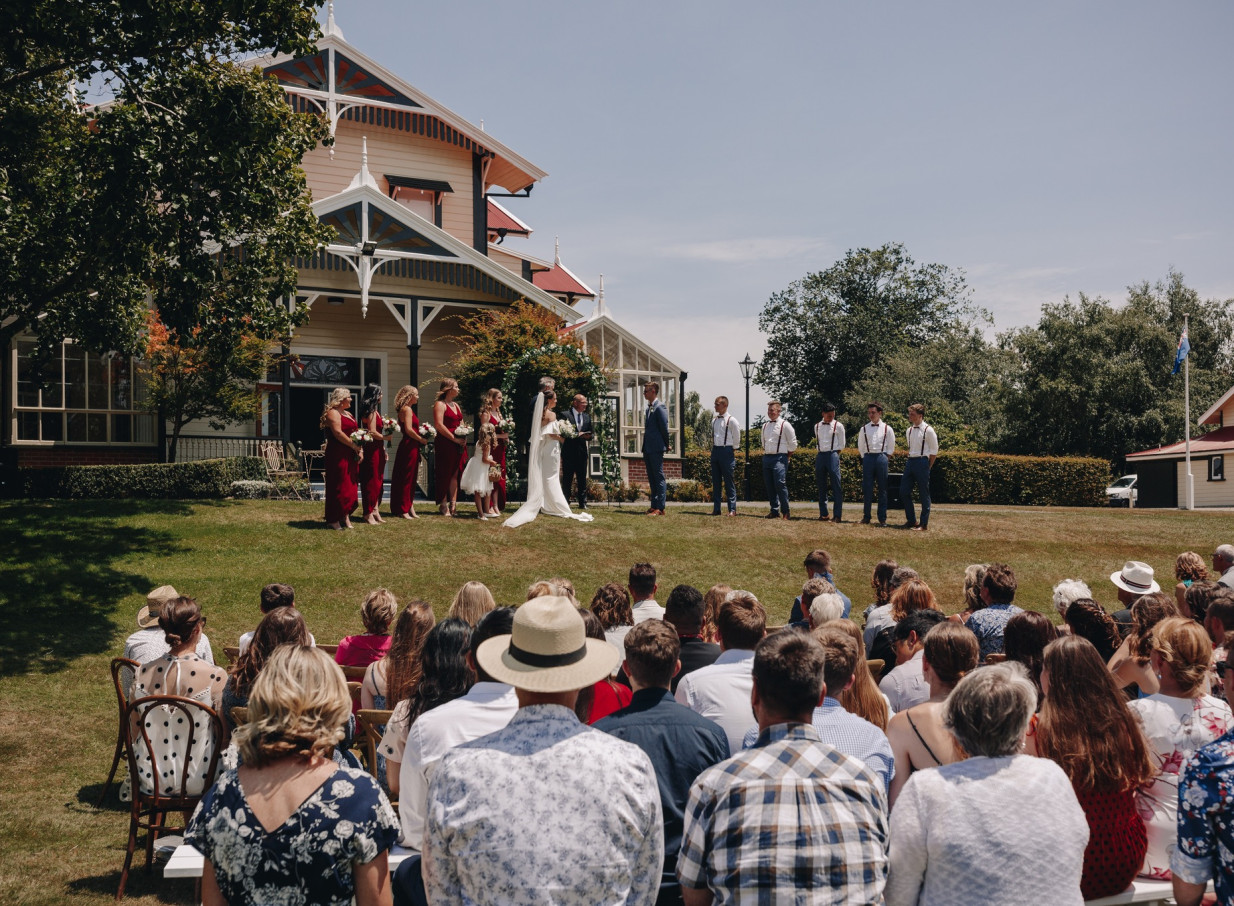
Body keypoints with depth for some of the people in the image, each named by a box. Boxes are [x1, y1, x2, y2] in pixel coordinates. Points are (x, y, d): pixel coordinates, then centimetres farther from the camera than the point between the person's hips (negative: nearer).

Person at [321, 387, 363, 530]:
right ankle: (333, 520, -3)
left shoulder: (348, 414, 21)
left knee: (351, 485, 8)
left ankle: (345, 517, 14)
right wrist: (355, 447, -15)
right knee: (339, 486, -7)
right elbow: (338, 433, -19)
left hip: (351, 456, 9)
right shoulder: (332, 413, -8)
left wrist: (360, 449, 3)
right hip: (338, 455, -9)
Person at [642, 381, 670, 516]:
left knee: (659, 478, -7)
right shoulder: (649, 408, 18)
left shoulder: (659, 407, -10)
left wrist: (666, 445, -1)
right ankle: (654, 506, 17)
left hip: (656, 449, -9)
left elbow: (664, 428, -10)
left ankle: (660, 508, -7)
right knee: (652, 479, 12)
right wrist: (644, 451, 17)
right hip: (648, 449, 9)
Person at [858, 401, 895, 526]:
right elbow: (860, 446, 15)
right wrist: (865, 457, 8)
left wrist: (884, 457, 3)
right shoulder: (864, 429, 7)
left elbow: (891, 447, 9)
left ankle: (882, 518, 7)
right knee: (867, 489, 3)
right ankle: (866, 517, 10)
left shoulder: (887, 428, 3)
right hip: (868, 458, 2)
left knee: (882, 489, 2)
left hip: (881, 458, -1)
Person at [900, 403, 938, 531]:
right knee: (904, 492, 6)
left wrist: (927, 467, -6)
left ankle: (924, 524, 7)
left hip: (922, 461, -7)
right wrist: (909, 461, 12)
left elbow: (934, 451, -6)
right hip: (910, 461, 7)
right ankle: (911, 520, 20)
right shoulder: (909, 430, 12)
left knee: (924, 494, 0)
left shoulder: (928, 430, -8)